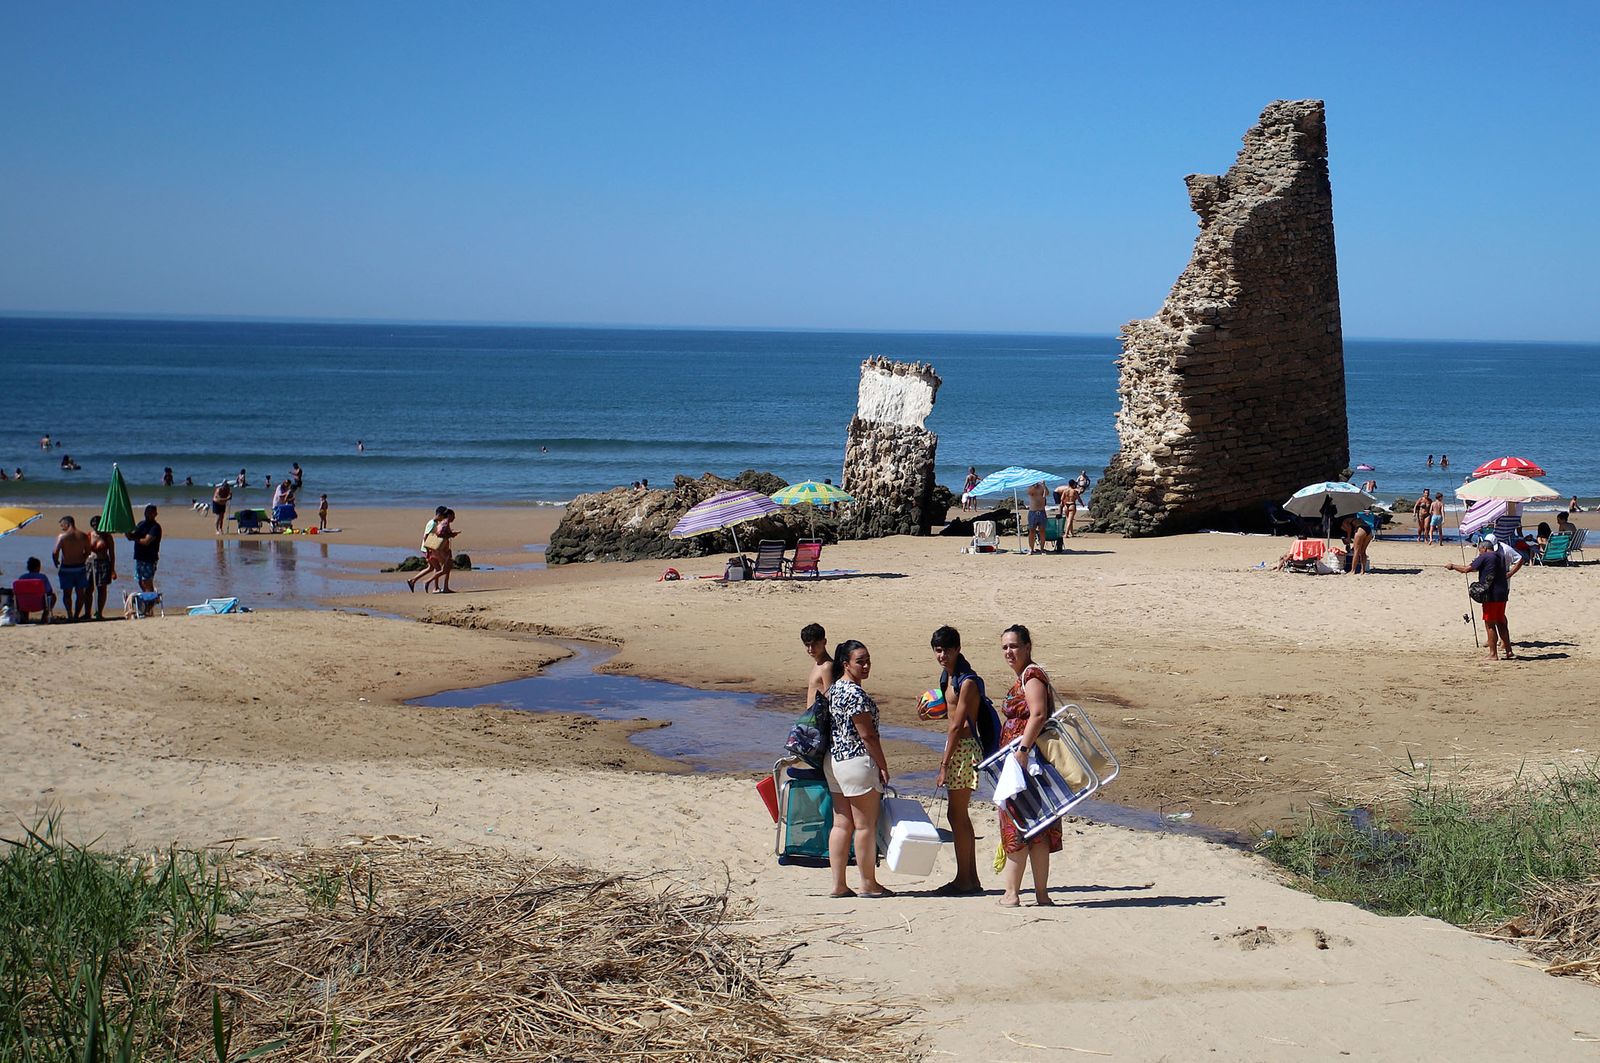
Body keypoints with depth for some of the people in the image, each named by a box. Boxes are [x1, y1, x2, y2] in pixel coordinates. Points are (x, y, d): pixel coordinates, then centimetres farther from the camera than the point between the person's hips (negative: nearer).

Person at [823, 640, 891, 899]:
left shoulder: (834, 689, 13)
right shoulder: (855, 693, -17)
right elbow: (867, 735, -17)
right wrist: (883, 766, -9)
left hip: (834, 759, 10)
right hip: (856, 761, -10)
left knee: (842, 824, 10)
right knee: (865, 825, 0)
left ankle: (838, 885, 11)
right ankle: (869, 885, 7)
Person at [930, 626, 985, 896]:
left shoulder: (967, 682, -16)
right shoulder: (948, 677, 13)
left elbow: (957, 726, -18)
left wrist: (945, 766, -18)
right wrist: (946, 755, 15)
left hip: (965, 749, -10)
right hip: (957, 748, 10)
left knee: (957, 815, -6)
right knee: (961, 816, 13)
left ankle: (964, 881, 0)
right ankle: (971, 879, 18)